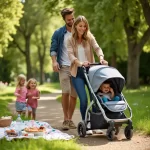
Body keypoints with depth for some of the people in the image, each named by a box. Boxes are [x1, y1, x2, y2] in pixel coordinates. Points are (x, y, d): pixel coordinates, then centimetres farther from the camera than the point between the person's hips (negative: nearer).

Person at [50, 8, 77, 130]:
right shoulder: (58, 33, 4)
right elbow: (53, 49, 2)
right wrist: (54, 61, -14)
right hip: (64, 67, -2)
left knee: (74, 95, 3)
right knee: (66, 92, -14)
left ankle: (70, 119, 15)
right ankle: (65, 119, -4)